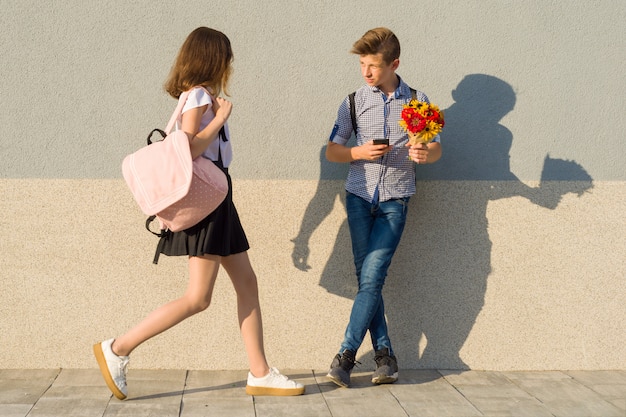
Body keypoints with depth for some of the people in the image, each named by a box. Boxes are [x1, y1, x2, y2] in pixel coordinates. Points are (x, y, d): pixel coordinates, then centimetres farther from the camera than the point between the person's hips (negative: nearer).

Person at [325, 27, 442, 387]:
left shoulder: (418, 101, 3)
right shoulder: (354, 102, 5)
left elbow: (436, 148, 6)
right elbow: (332, 151, 9)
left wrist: (425, 154, -18)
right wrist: (359, 152, -11)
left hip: (395, 200, -2)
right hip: (360, 196, 2)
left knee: (372, 276, -11)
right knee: (367, 278, -2)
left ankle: (346, 354, -6)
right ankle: (385, 355, 5)